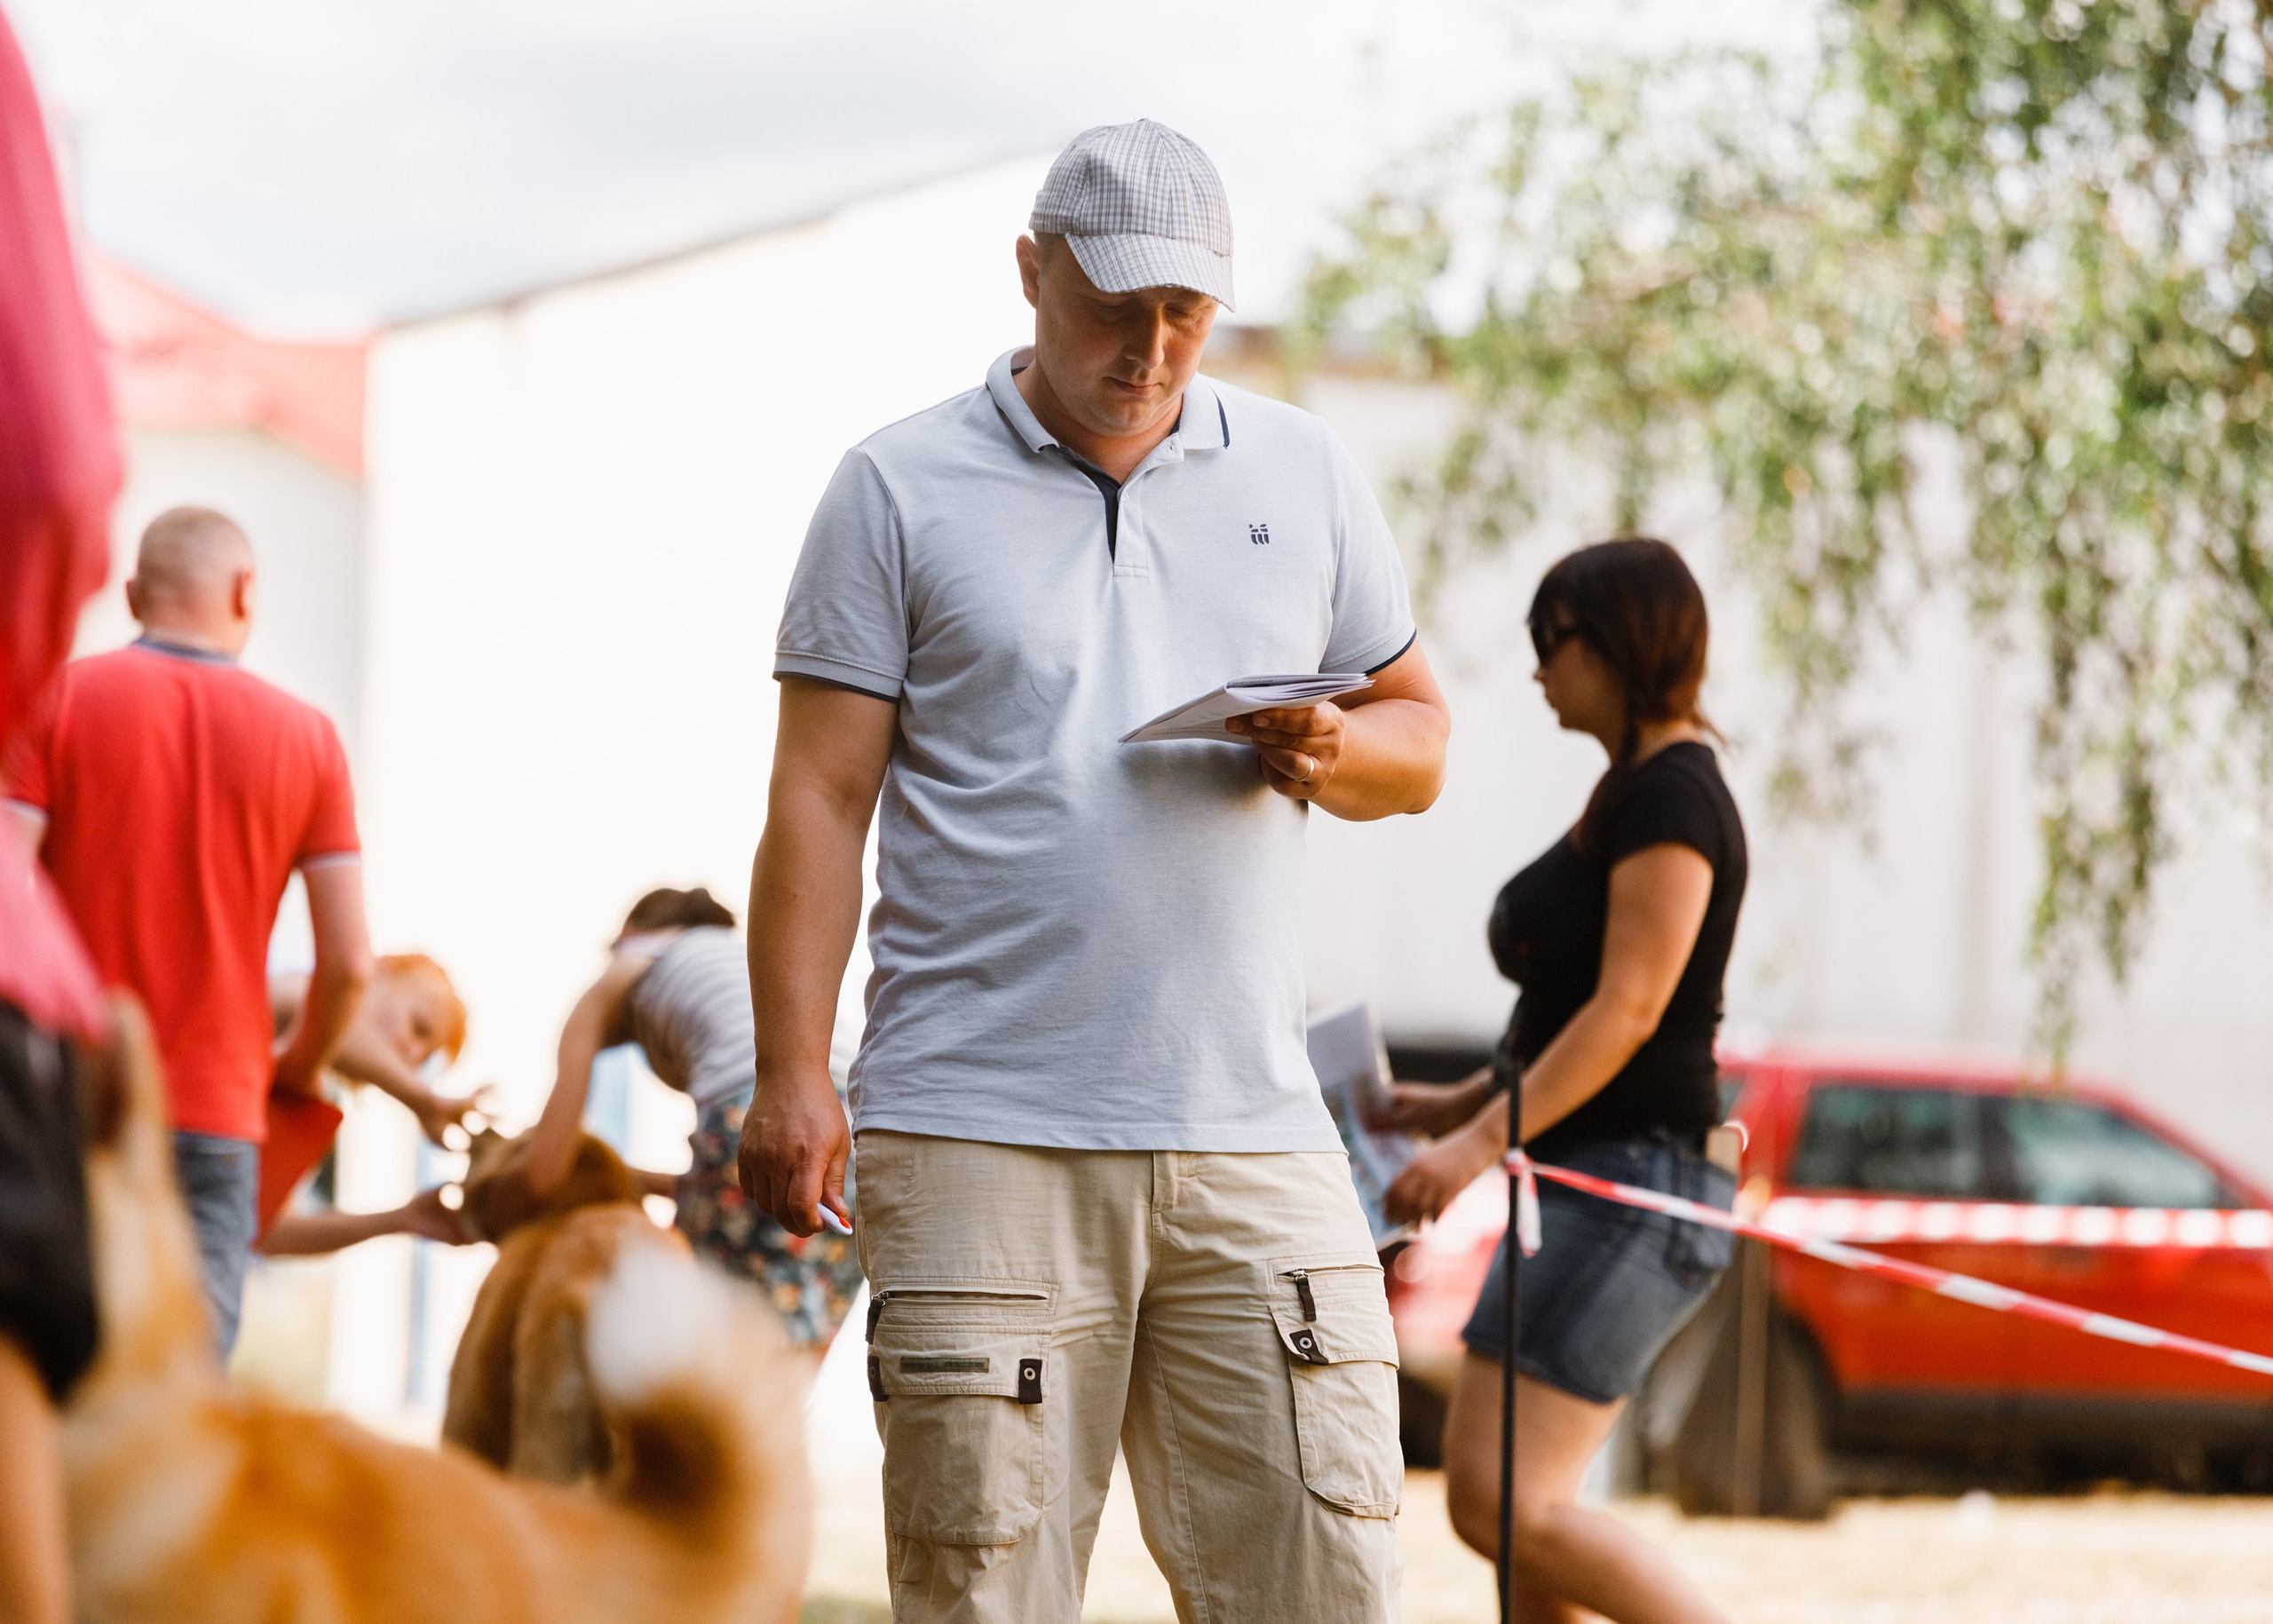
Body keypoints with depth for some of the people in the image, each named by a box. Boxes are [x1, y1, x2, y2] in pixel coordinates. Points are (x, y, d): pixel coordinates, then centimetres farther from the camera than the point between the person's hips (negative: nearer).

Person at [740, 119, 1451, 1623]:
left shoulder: (1304, 474, 15)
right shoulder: (902, 490, 6)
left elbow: (1420, 738, 21)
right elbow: (821, 798, 2)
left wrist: (1335, 752, -4)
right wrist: (793, 1076, -7)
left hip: (1252, 1135, 3)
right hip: (979, 1142, -2)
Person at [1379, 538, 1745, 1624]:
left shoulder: (1673, 799, -12)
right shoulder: (1631, 793, 18)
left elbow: (1629, 1012, -20)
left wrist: (1486, 1139, -24)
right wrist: (1459, 1105, 16)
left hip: (1634, 1188, -11)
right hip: (1587, 1187, 11)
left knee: (1501, 1502, -17)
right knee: (1511, 1500, 8)